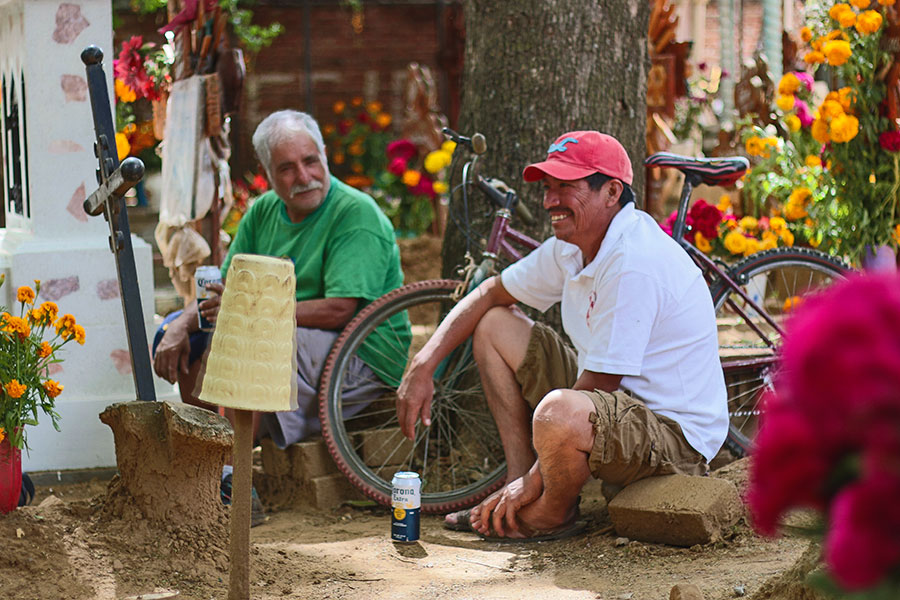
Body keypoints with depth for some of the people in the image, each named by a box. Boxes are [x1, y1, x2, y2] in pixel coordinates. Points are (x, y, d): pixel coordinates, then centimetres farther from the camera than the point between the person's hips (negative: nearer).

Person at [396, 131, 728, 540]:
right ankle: (516, 497, 10)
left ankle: (551, 515, -5)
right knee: (495, 326, 13)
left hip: (675, 436, -10)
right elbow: (490, 294, 17)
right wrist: (422, 367, 4)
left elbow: (598, 385, -24)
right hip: (613, 402, 10)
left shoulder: (633, 263, -26)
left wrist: (533, 482, -17)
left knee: (558, 415, -41)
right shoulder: (572, 246, 4)